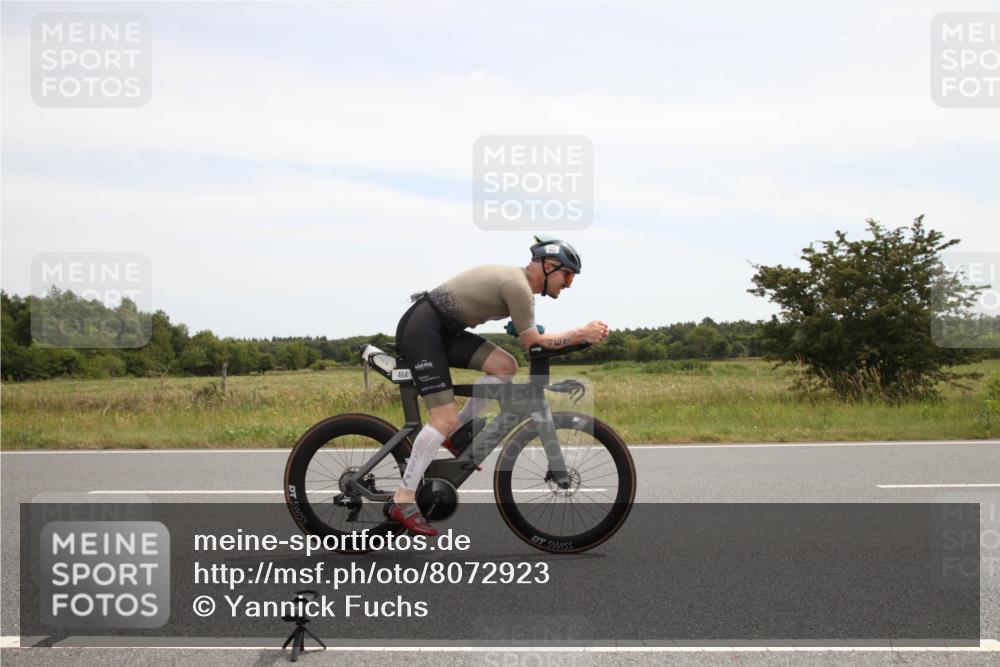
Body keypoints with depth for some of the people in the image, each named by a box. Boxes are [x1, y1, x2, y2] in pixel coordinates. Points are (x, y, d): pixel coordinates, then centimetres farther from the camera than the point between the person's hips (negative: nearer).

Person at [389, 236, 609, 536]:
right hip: (420, 329, -10)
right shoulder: (519, 286, -16)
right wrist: (581, 334, -9)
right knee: (444, 418, -14)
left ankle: (458, 433, 10)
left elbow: (530, 338, 19)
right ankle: (403, 501, -9)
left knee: (505, 366, 0)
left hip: (442, 329, 10)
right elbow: (533, 343, -12)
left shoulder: (517, 280, 14)